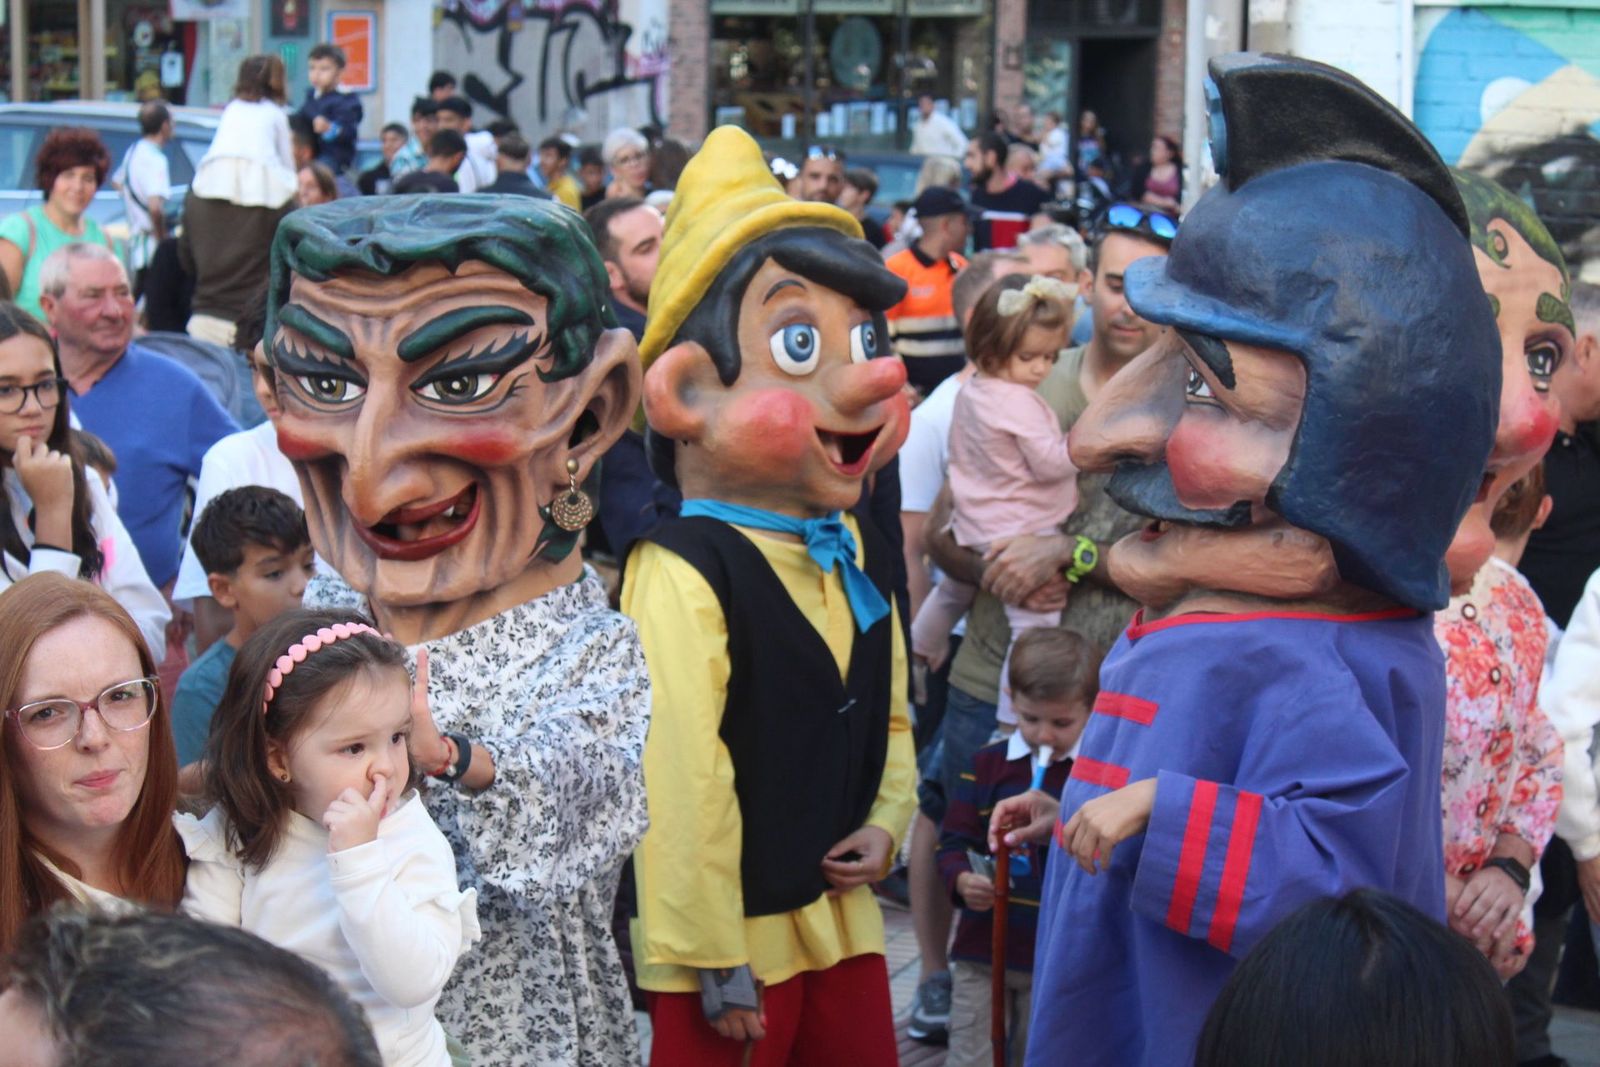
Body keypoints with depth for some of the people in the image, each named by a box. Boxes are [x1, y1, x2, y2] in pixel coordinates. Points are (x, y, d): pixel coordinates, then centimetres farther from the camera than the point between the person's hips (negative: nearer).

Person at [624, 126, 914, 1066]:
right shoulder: (685, 575, -22)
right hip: (736, 937, -8)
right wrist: (714, 961, -20)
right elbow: (678, 777, -23)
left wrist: (885, 823, 1)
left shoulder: (861, 557, 6)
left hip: (841, 916, 8)